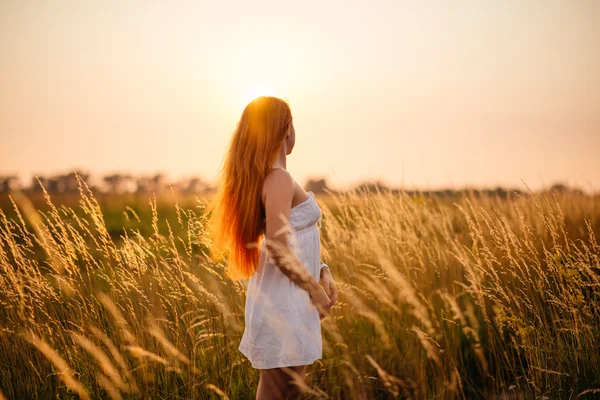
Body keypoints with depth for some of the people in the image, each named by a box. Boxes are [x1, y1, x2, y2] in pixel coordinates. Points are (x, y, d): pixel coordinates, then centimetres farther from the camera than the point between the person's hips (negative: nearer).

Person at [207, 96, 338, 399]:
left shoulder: (261, 177, 11)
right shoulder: (279, 179, -18)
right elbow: (279, 249, -24)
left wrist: (321, 270, 9)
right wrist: (315, 289, -14)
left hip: (278, 293, 10)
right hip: (286, 298, -10)